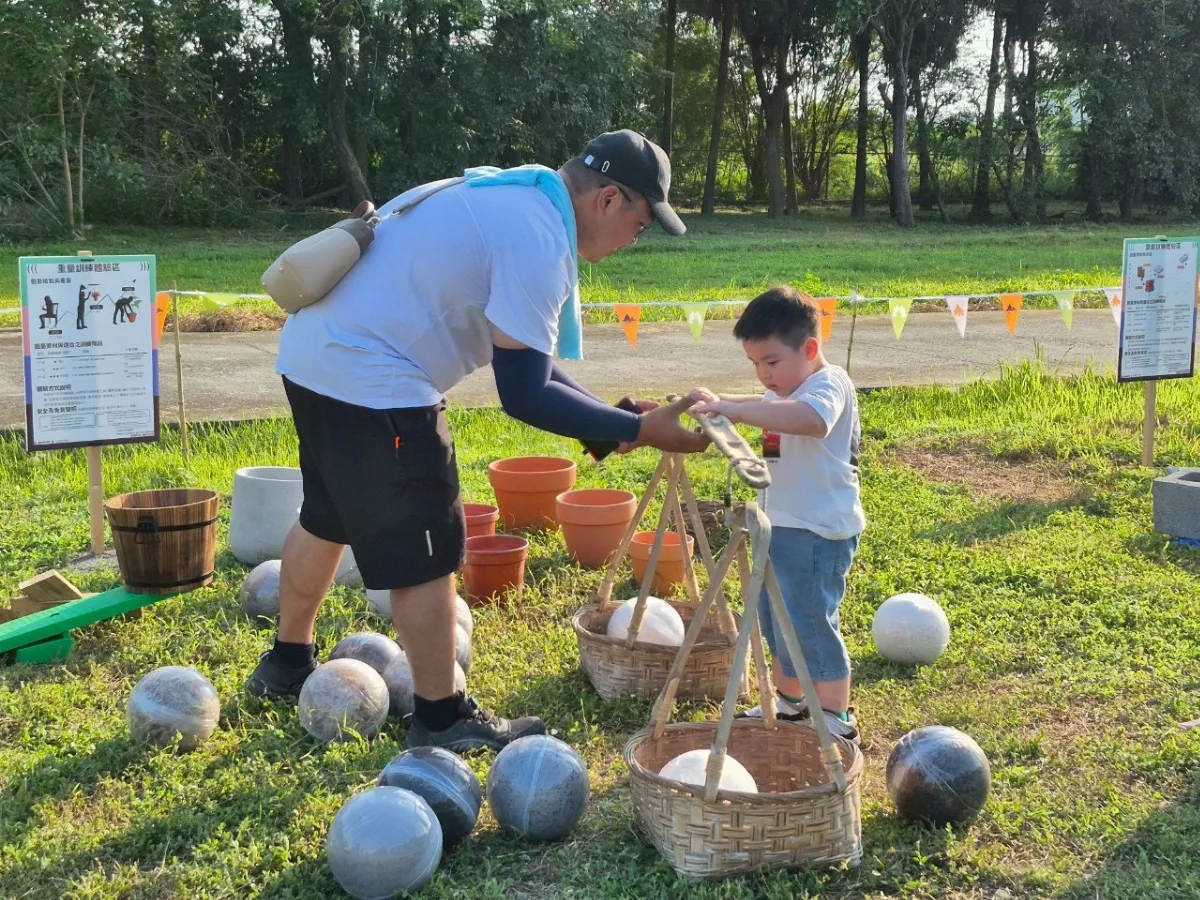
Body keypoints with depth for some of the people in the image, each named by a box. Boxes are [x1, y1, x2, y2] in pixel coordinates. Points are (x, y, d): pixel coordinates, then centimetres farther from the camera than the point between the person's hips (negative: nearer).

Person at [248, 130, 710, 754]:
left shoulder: (514, 197, 12)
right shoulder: (538, 239, -19)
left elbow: (521, 358, 16)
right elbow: (523, 395, -21)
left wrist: (613, 417, 8)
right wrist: (638, 430, -16)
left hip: (313, 352, 11)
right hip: (370, 380, -11)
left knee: (327, 516, 26)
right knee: (426, 555, 0)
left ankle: (288, 662, 44)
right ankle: (441, 719, 12)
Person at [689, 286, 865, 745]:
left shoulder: (829, 384, -20)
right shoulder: (789, 389, 11)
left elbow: (809, 418, -43)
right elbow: (767, 404, 33)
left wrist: (730, 409, -49)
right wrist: (719, 401, 13)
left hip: (819, 530, -11)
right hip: (781, 522, 11)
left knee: (810, 622, -6)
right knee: (774, 618, 19)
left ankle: (836, 719, 7)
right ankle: (789, 702, 35)